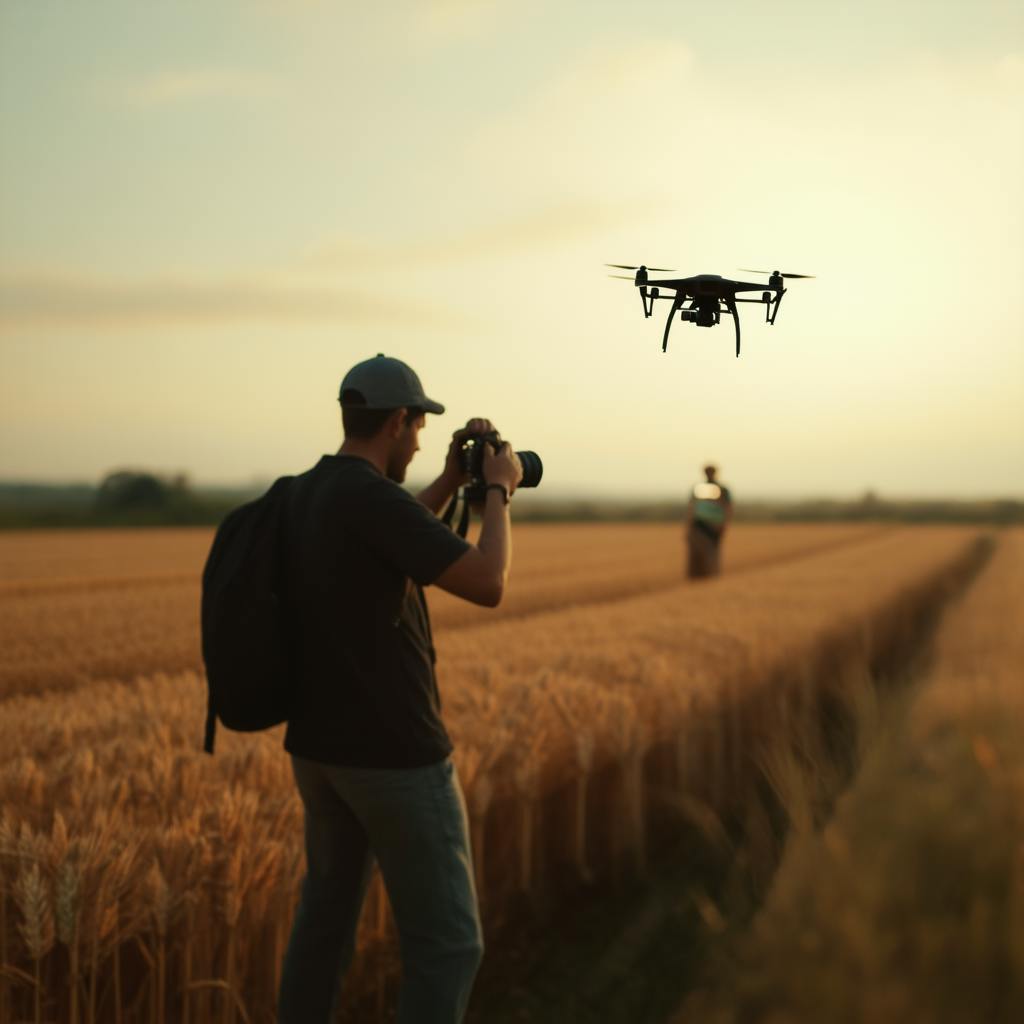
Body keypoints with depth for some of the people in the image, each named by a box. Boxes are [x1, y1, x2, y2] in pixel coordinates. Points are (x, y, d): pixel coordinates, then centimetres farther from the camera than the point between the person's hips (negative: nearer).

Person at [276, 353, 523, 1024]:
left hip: (319, 745, 9)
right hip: (396, 755, -9)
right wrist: (498, 488, -7)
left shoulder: (304, 496, 8)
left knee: (328, 914, 22)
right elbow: (488, 586, -22)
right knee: (447, 944, 1)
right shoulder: (374, 497, -21)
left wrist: (452, 481, 21)